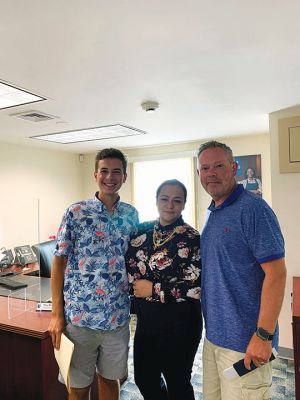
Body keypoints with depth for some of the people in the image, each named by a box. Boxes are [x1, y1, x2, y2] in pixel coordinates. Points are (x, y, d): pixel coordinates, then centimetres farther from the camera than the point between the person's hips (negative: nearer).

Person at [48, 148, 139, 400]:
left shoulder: (132, 215, 3)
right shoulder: (76, 213, -7)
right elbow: (59, 263, -5)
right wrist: (57, 314, -7)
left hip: (118, 317, 3)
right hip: (79, 316, -2)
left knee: (110, 378, 20)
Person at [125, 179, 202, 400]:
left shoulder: (191, 238, -14)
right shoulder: (143, 231, 2)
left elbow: (195, 288, -20)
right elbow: (130, 267, 13)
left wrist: (153, 290, -17)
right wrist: (136, 287, -5)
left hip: (179, 323, -5)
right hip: (146, 319, 6)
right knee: (144, 379, 20)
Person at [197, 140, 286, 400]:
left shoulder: (253, 209, -16)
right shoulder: (214, 213, 10)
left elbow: (276, 273, -20)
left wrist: (263, 335, -21)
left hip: (244, 341, -8)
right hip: (213, 335, 8)